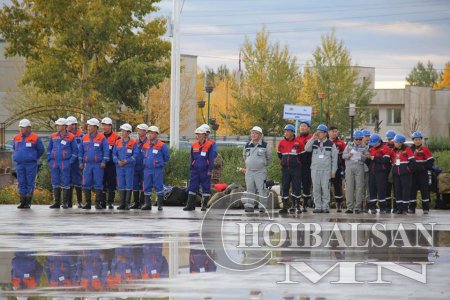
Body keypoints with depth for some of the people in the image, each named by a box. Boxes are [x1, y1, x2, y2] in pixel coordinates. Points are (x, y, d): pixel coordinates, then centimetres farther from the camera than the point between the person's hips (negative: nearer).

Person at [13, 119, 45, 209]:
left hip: (31, 164, -4)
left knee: (30, 183, -3)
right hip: (20, 164, 4)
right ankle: (22, 202, 7)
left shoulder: (35, 138, -4)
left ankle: (28, 202, -1)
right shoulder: (16, 137, 9)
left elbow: (41, 150, 6)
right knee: (21, 183, 4)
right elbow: (14, 148, 26)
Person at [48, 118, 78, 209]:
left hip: (65, 163, -4)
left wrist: (70, 162, -7)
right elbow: (49, 149, 17)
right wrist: (49, 160, 7)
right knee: (55, 183, 5)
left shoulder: (71, 137, -2)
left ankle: (65, 202, 3)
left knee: (65, 183, -3)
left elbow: (75, 151, 1)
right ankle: (57, 202, 11)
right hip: (54, 163, 4)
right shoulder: (53, 136, 9)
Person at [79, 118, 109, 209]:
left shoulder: (102, 138, -2)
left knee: (98, 184, -2)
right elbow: (80, 150, 15)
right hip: (87, 164, 4)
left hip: (98, 165, -4)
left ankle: (98, 202, 2)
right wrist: (81, 162, 8)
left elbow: (106, 150, -3)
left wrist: (104, 161, -10)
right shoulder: (84, 138, 10)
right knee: (86, 184, 2)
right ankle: (87, 203, 8)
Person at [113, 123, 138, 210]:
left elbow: (135, 155, -6)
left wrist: (127, 161, -16)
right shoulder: (117, 142, 9)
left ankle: (127, 204, 1)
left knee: (128, 185, -2)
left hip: (129, 166, -4)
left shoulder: (133, 143, -2)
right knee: (121, 185, 5)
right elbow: (114, 154, 9)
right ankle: (122, 203, 10)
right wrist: (118, 161, -9)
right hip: (119, 167, 4)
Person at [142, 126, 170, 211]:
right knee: (147, 187, 5)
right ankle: (148, 204, 12)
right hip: (147, 169, 5)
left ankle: (160, 205, 2)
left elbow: (167, 156, 3)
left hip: (158, 170, -5)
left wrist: (161, 163, 9)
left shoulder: (162, 145, -6)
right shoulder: (145, 145, 8)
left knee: (159, 187, -3)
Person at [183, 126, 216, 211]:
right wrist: (191, 169, 11)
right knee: (192, 187, 0)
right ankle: (190, 205, 2)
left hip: (205, 171, -4)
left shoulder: (209, 145, -4)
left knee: (206, 187, 1)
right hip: (195, 171, 4)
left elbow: (211, 158, -5)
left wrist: (210, 170, -10)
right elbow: (191, 158, 14)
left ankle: (204, 205, 8)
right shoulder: (194, 145, 8)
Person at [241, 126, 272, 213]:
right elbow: (245, 156, 26)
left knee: (262, 189, -6)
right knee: (250, 189, 4)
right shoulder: (247, 146, 10)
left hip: (261, 172, -4)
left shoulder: (265, 145, -1)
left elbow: (269, 158, 9)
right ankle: (249, 206, 7)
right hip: (249, 171, 4)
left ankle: (263, 206, -4)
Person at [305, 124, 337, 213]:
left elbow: (334, 158, 4)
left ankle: (325, 207, 0)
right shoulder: (314, 143, 10)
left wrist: (333, 171, -1)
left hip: (326, 170, -3)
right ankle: (318, 206, 6)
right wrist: (313, 138, -12)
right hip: (315, 169, 3)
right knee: (316, 189, 1)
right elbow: (307, 148, -8)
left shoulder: (331, 144, 3)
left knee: (325, 188, -5)